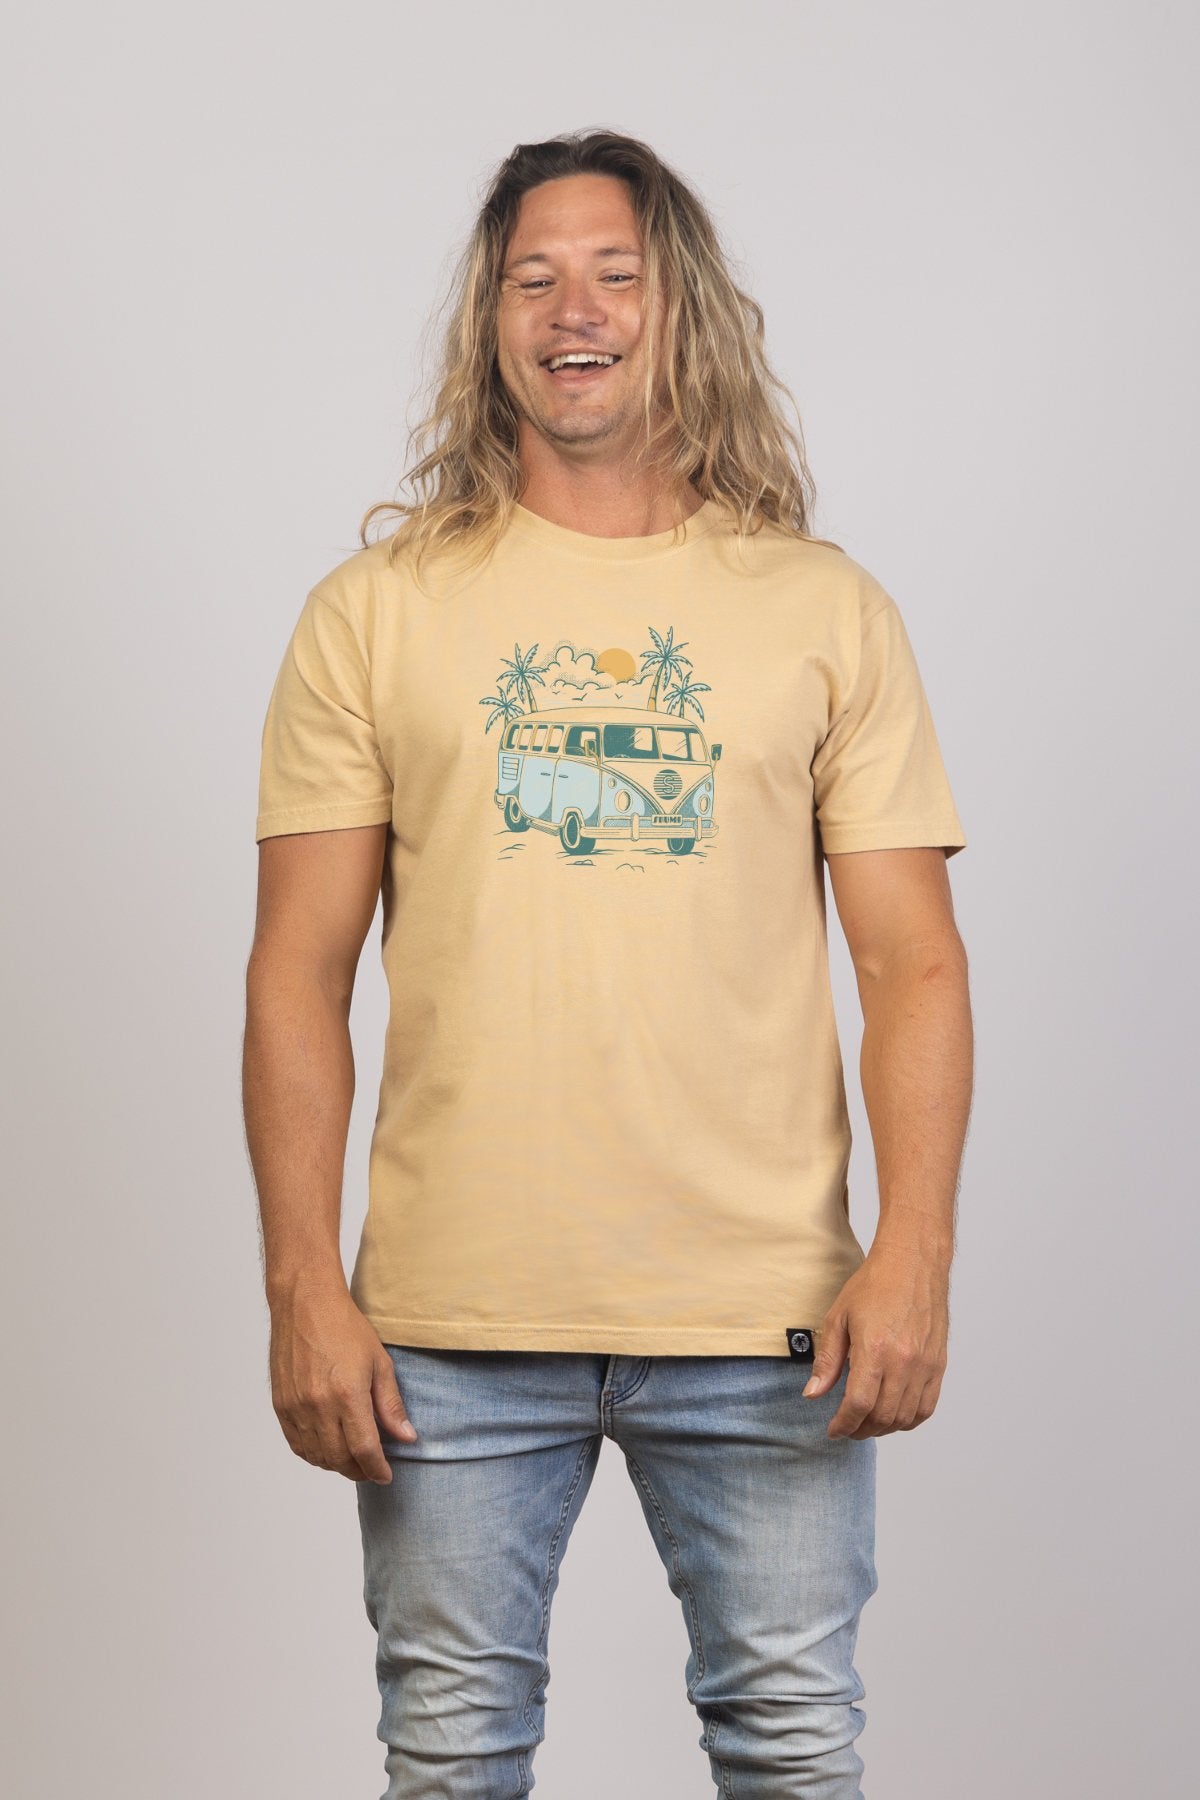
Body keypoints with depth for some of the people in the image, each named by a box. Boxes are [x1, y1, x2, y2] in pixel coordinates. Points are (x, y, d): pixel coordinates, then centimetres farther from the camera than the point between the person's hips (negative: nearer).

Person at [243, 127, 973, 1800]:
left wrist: (915, 1248, -8)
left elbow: (912, 959, 4)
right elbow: (300, 976, 4)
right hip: (454, 1311, 0)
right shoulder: (377, 611, 6)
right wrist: (304, 1287, -4)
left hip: (764, 1308, 0)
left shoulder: (826, 609, 7)